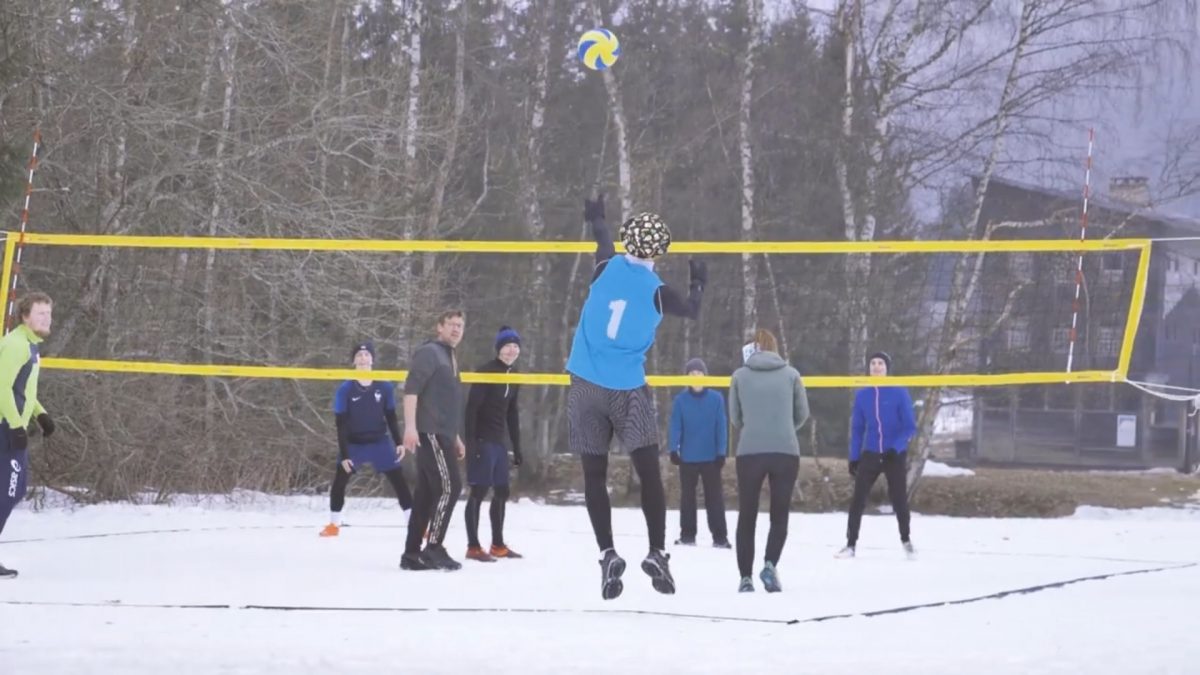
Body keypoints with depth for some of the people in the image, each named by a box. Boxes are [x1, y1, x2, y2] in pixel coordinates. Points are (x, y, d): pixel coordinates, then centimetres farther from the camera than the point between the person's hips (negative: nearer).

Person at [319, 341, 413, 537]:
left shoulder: (385, 387, -6)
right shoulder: (345, 389, -12)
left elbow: (391, 417, 5)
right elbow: (341, 424, -10)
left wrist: (399, 442, -1)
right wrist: (344, 454, -14)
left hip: (379, 443, 1)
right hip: (354, 444, -1)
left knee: (399, 481, -2)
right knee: (339, 481, -6)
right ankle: (334, 525, 9)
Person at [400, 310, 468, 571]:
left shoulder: (450, 359, 24)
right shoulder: (429, 352, -6)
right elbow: (411, 388, -17)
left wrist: (455, 437, 28)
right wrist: (410, 426, -26)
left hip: (442, 435, 9)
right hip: (430, 433, -9)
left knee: (427, 493, 7)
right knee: (449, 486, -14)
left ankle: (412, 554, 8)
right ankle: (434, 548, -12)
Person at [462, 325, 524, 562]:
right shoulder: (485, 372, -11)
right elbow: (472, 408, -16)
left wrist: (517, 446, 17)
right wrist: (471, 441, -22)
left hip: (498, 441, 8)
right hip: (482, 440, -8)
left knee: (502, 492, 12)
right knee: (479, 491, -7)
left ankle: (498, 545, 21)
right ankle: (473, 547, -5)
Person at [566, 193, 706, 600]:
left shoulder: (606, 269, -1)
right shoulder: (656, 291, -6)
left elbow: (603, 241, 24)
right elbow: (692, 311, 13)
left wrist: (596, 217, 46)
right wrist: (698, 283, 33)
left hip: (586, 387, 2)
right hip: (628, 391, -2)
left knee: (595, 477, 5)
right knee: (649, 474, 0)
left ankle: (608, 555, -3)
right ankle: (656, 553, -7)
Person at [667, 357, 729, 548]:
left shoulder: (716, 398, -4)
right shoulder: (681, 400, -3)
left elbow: (722, 427, -3)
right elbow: (675, 426, -3)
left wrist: (721, 452, -7)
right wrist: (673, 449, -11)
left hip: (711, 457, -1)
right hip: (687, 457, 1)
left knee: (714, 497, 2)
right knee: (687, 496, 10)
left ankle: (720, 537, 5)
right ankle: (687, 535, 18)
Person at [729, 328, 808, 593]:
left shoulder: (740, 375, 3)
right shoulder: (790, 374, 4)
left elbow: (735, 417, 9)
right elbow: (802, 414, 12)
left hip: (750, 453, 0)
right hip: (786, 452, 0)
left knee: (747, 516, 12)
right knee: (779, 514, 11)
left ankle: (746, 577, 8)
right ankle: (770, 564, -12)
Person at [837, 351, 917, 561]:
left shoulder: (899, 393, -6)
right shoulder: (862, 395, 3)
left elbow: (910, 427, -6)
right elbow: (857, 429, 9)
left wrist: (895, 447, -21)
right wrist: (854, 457, 4)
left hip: (895, 455, -2)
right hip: (870, 455, 2)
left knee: (899, 499, 5)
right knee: (857, 500, -6)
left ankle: (906, 540, 25)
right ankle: (851, 544, 0)